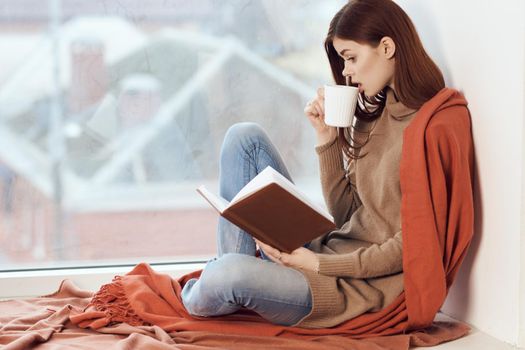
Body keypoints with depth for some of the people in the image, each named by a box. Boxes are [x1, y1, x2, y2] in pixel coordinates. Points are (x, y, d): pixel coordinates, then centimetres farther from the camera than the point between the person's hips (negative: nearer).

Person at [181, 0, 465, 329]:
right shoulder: (372, 117, 13)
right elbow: (344, 214, 12)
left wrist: (320, 264, -18)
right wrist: (328, 138, 2)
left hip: (363, 286, -8)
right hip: (327, 254, 9)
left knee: (229, 276, -32)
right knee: (245, 137, 3)